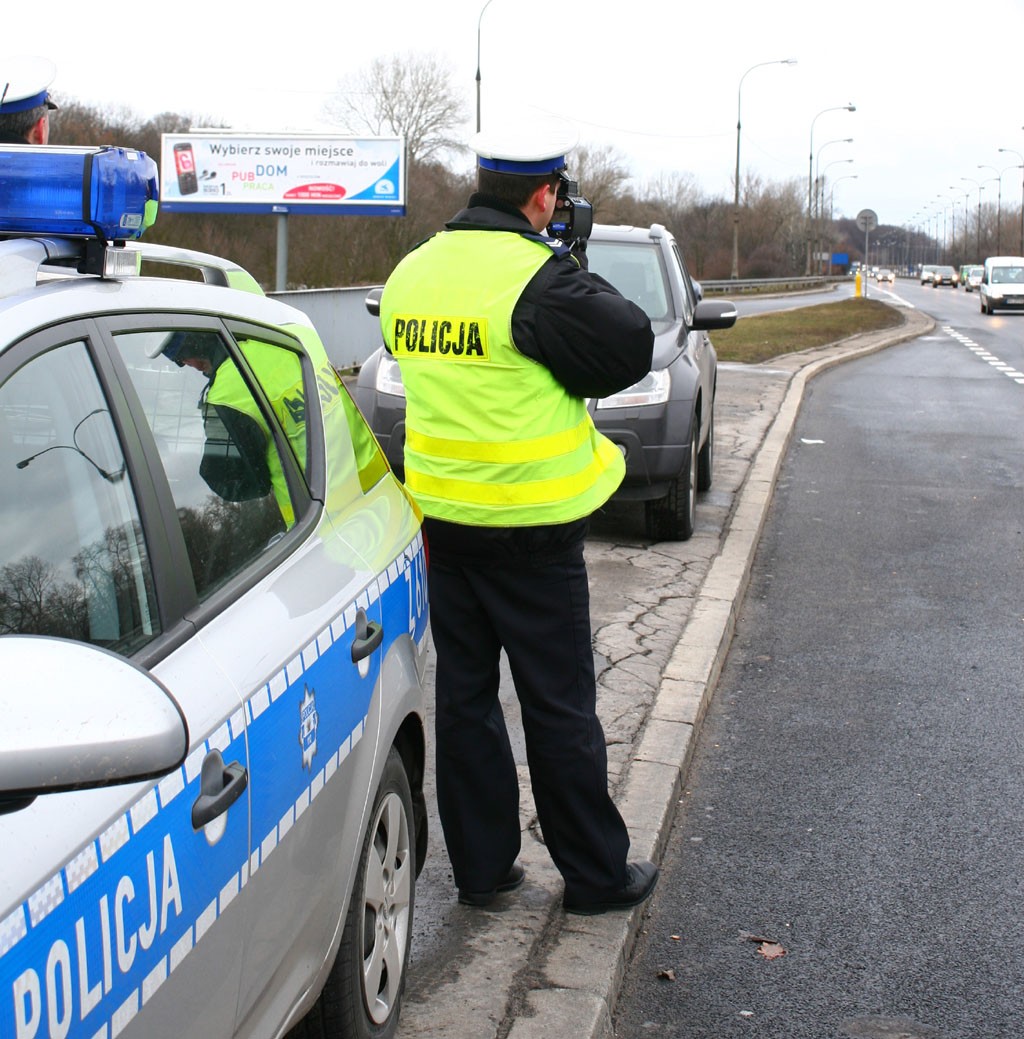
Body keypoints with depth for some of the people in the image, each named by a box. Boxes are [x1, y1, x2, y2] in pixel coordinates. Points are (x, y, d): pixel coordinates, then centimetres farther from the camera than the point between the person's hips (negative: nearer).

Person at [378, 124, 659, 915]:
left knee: (464, 693, 14)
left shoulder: (412, 272, 5)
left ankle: (481, 865, 23)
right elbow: (631, 350, -12)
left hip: (442, 516, 6)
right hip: (529, 524, -6)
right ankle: (596, 874, 17)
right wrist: (578, 279, 3)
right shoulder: (538, 276, -17)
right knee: (559, 704, 4)